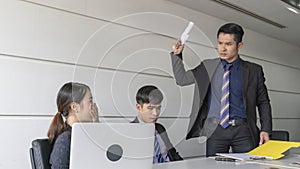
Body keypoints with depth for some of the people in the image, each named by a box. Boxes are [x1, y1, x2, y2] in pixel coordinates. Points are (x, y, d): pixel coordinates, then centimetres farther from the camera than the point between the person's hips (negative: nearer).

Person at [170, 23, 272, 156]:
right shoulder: (207, 67, 10)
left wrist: (266, 130, 0)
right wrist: (177, 54, 2)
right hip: (214, 131, 0)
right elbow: (181, 79, 13)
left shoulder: (254, 70, 7)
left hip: (243, 130, 0)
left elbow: (263, 103, 10)